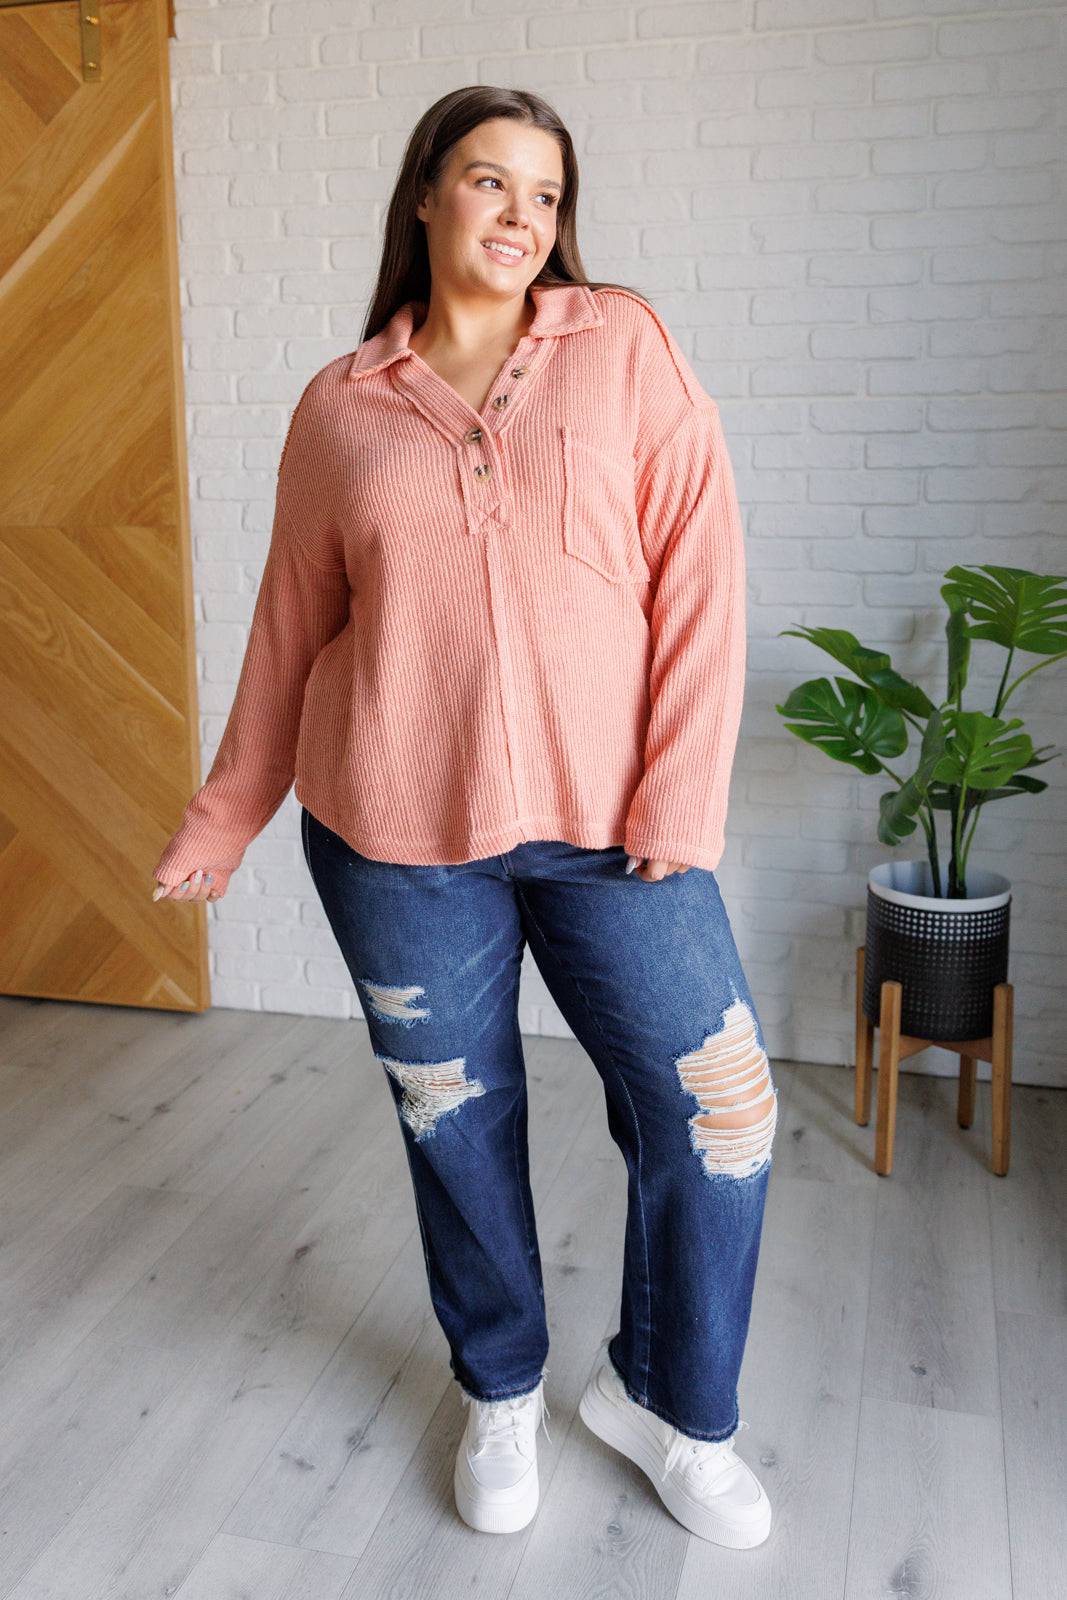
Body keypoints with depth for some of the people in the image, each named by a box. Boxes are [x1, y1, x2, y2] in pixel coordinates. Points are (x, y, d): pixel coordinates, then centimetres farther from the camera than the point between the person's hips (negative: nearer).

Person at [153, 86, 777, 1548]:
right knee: (457, 1118, 11)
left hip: (606, 820, 0)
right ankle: (503, 1392, 37)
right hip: (395, 831, 1)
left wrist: (680, 797, -10)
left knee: (716, 1108, 0)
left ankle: (669, 1401, 27)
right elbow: (292, 623, 13)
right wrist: (228, 812, 16)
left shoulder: (624, 346, 3)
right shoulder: (338, 410, 6)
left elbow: (699, 570, -3)